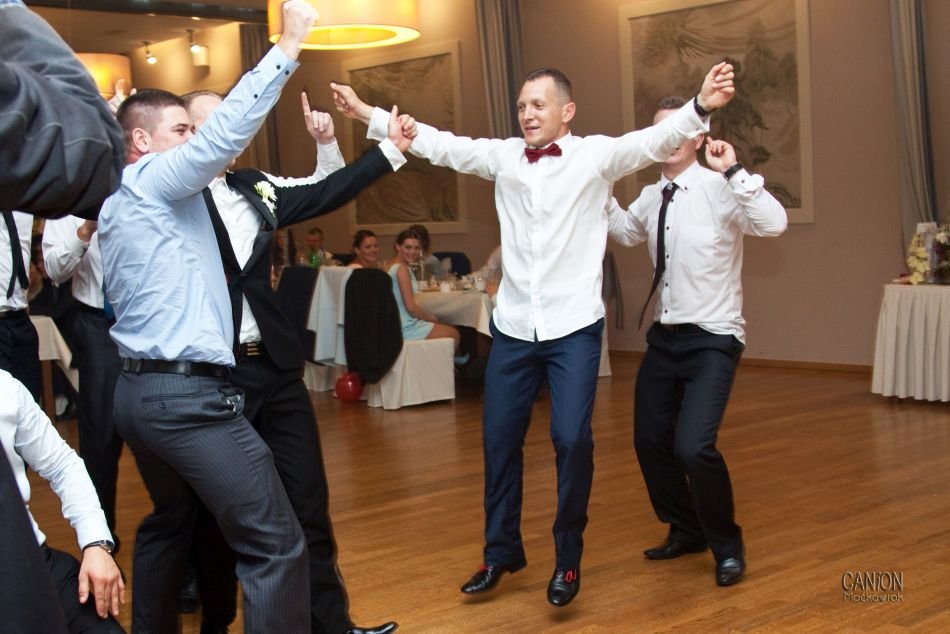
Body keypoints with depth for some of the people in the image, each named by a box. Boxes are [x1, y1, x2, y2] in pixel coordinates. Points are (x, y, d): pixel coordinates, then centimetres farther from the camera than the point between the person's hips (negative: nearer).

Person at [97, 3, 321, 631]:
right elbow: (229, 127, -20)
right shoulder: (154, 179, -8)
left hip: (141, 388, 10)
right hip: (187, 393, -10)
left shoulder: (119, 204, 19)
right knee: (276, 542, -11)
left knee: (170, 521, 26)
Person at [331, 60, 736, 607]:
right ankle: (502, 551, 28)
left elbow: (655, 140, -18)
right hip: (514, 326, 4)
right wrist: (368, 114, 3)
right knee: (500, 440, 10)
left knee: (572, 439, -8)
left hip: (574, 327, -4)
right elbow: (438, 144, 7)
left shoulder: (596, 155, -4)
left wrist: (701, 108, -36)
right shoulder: (503, 156, 6)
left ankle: (568, 559, 12)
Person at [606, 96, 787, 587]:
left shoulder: (720, 189, -16)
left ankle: (726, 547, 8)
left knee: (693, 447, -19)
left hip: (712, 340, -7)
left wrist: (733, 171, -37)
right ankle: (686, 530, 38)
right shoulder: (651, 197, 6)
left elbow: (774, 224, -32)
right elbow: (626, 232, 27)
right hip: (664, 336, 8)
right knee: (650, 439, 13)